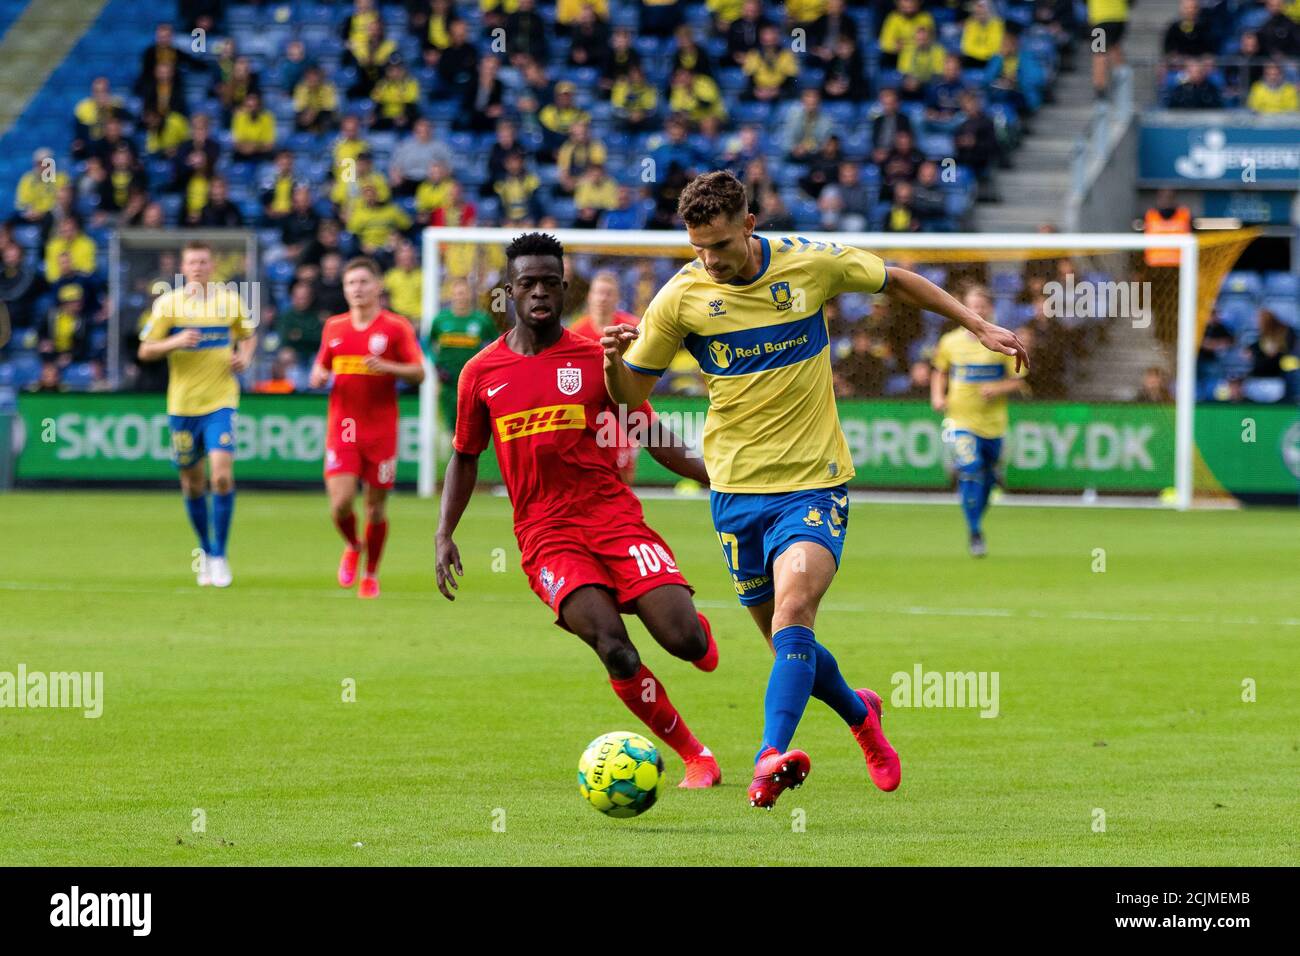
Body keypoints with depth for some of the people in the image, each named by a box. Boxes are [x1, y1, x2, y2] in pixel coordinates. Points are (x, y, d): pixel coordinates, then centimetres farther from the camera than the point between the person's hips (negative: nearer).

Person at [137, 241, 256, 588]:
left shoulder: (230, 301, 3)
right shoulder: (168, 303, 0)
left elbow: (248, 336, 20)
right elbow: (145, 351, 0)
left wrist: (244, 356, -1)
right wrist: (175, 342, -18)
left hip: (220, 402, -1)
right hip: (182, 404, 1)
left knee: (222, 475, -17)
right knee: (192, 484, 8)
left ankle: (219, 556, -8)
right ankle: (205, 550, 29)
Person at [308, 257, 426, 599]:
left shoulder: (396, 327, -1)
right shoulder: (333, 327, 10)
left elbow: (419, 374, -3)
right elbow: (321, 366, 22)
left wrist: (387, 367, -20)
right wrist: (318, 377, -1)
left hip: (381, 428, -2)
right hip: (342, 428, 2)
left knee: (376, 506, 3)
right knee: (341, 502, -12)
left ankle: (371, 574, 21)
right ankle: (352, 547, 20)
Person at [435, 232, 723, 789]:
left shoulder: (597, 359, 5)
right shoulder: (481, 374, 8)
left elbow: (653, 437, 11)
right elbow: (465, 456, 20)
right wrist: (445, 535, 9)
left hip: (615, 517, 0)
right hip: (546, 534, 0)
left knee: (685, 642, -16)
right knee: (615, 652, -23)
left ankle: (697, 628, 24)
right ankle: (693, 755, -5)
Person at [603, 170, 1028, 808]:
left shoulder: (812, 263, -6)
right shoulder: (681, 297, -5)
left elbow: (895, 280, 12)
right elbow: (629, 394, 3)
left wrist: (978, 326, 14)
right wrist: (613, 359, -20)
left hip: (814, 481, -2)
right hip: (737, 488, 2)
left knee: (794, 606, -25)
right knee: (787, 643, 9)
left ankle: (771, 758, -36)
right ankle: (860, 714, 39)